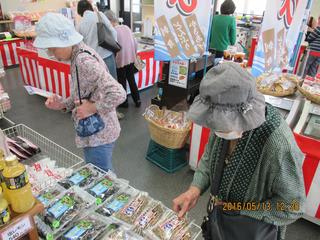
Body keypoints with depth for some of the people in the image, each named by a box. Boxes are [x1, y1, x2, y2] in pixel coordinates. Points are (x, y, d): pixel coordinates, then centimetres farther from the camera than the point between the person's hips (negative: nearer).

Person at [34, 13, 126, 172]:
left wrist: (92, 108, -25)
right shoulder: (78, 57, 5)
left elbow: (118, 94, -33)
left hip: (98, 135, -9)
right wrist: (63, 104, 0)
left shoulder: (84, 61, -24)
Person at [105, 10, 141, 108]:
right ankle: (137, 100, 22)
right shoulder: (126, 27, 4)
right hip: (131, 59, 6)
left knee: (122, 82, 9)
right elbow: (135, 43, 7)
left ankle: (124, 102, 21)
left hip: (120, 60, -6)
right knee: (131, 80, 16)